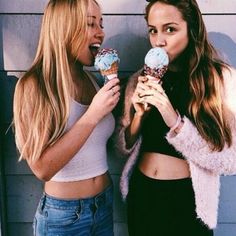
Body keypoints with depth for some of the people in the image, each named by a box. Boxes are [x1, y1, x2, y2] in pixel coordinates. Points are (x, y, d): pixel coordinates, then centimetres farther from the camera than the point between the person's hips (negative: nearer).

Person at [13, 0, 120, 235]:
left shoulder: (94, 80, 0)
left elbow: (113, 142, 8)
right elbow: (42, 168, -23)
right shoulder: (34, 84, -17)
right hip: (64, 215, -5)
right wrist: (92, 115, -25)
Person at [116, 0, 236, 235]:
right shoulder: (141, 79, -1)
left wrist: (175, 121, -26)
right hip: (141, 195, 4)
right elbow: (123, 148, 3)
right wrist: (139, 114, -15)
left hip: (186, 200, -3)